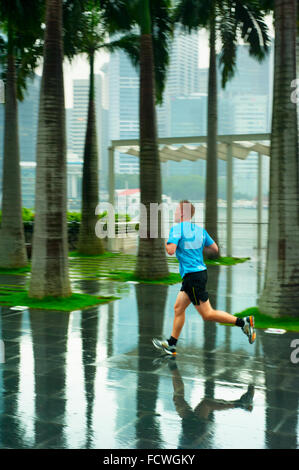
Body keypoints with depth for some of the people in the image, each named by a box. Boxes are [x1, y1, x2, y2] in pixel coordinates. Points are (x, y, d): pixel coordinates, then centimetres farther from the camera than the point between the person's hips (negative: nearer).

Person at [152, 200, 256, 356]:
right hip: (200, 272, 9)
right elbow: (215, 249, 13)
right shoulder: (200, 229, 12)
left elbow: (171, 250, -21)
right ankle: (171, 345, 21)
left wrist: (166, 243, 0)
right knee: (178, 308, 15)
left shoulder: (177, 228, -10)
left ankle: (243, 322, -8)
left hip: (193, 276, -9)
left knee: (207, 314, -4)